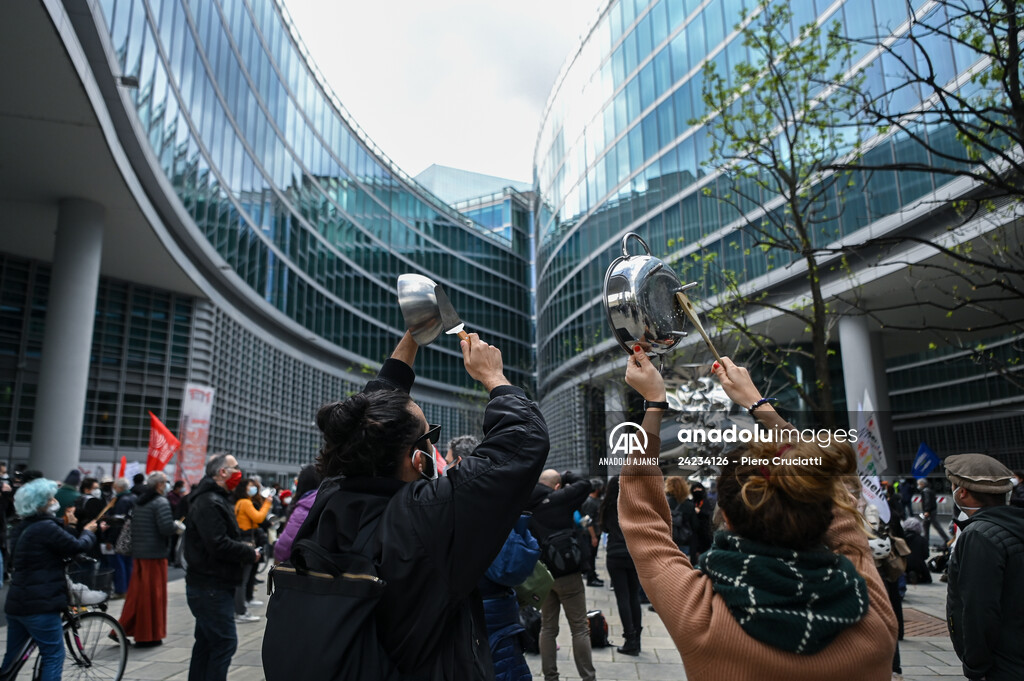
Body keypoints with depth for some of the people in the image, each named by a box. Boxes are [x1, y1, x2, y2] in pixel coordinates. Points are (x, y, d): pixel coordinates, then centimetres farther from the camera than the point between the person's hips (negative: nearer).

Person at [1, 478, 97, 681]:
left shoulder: (30, 528, 16)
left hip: (16, 603, 10)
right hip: (39, 605, -10)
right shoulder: (46, 527, -15)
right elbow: (77, 546, -13)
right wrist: (88, 532, 5)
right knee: (54, 656, -2)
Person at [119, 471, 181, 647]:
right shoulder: (161, 502, -15)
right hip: (155, 554, -8)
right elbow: (167, 528, -23)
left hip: (138, 553, 8)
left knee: (136, 592, 16)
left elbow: (134, 525, 20)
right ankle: (148, 636, 9)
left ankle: (123, 630, 18)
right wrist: (178, 527, -2)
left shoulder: (139, 502, 11)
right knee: (154, 594, 2)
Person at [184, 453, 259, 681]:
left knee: (206, 642, 17)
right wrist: (249, 553, -14)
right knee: (225, 641, -9)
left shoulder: (217, 499, 18)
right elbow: (218, 545, -26)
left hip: (211, 587, 11)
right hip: (211, 587, -11)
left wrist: (245, 549, 7)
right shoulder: (209, 502, -18)